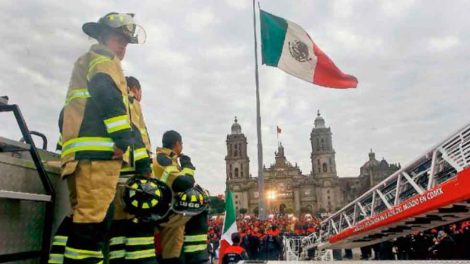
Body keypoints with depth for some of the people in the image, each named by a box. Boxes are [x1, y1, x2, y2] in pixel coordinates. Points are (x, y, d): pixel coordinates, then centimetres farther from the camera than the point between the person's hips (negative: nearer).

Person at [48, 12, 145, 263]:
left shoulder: (83, 63, 36)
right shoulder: (102, 57, 5)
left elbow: (72, 111, 33)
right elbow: (109, 96, -15)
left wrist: (65, 145, 31)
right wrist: (123, 138, -19)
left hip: (80, 150, 10)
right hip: (98, 148, -10)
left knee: (84, 216, 14)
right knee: (93, 218, -14)